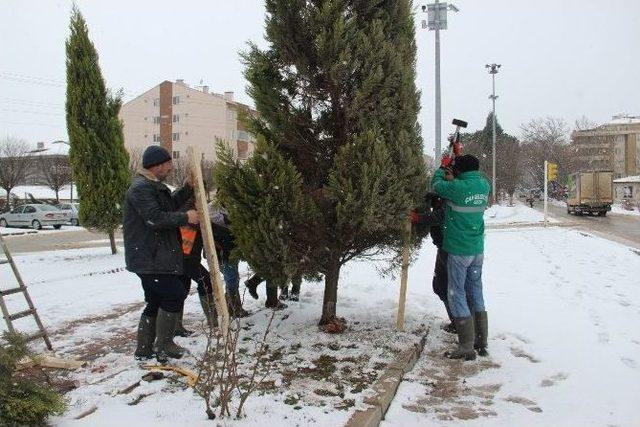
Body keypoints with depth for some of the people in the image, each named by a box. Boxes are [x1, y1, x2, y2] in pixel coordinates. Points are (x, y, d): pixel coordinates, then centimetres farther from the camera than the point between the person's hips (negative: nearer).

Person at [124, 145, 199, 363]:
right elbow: (155, 218, -26)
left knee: (156, 302, 15)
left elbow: (169, 204, 30)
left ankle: (144, 349, 24)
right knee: (175, 294, -10)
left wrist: (188, 189, 17)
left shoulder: (154, 186, 17)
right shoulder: (140, 188, -17)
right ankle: (164, 345, 1)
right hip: (149, 259, -11)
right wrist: (185, 217, -18)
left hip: (154, 257, 11)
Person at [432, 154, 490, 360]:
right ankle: (481, 343, 23)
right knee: (476, 293, 15)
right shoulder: (484, 185, 0)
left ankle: (466, 347, 2)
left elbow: (436, 184, -1)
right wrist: (462, 157, 23)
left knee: (457, 294, 1)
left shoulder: (457, 187, -18)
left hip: (458, 250, -6)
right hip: (478, 250, 6)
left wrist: (443, 167, 17)